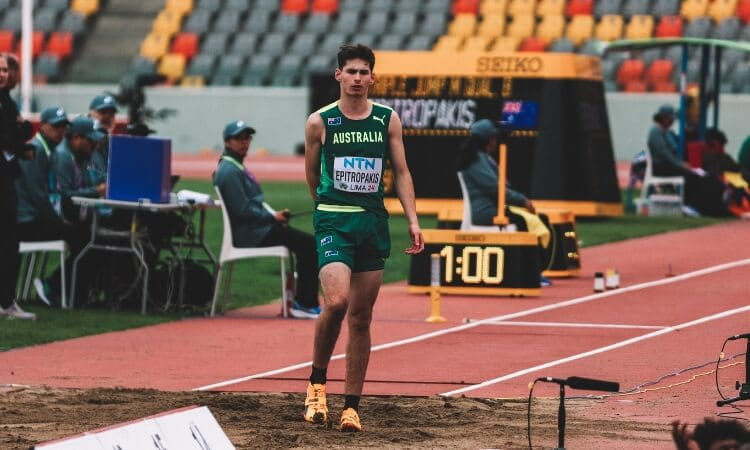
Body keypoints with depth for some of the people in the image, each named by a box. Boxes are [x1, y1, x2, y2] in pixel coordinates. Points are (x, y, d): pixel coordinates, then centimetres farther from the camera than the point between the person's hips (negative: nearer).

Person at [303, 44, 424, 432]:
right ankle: (317, 381, 0)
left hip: (374, 223, 3)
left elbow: (401, 172, 8)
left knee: (361, 317, 5)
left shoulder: (388, 120, 6)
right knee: (336, 302, -22)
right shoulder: (319, 122, -1)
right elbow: (311, 176, 11)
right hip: (333, 223, -3)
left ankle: (352, 405, 10)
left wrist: (413, 221, 0)